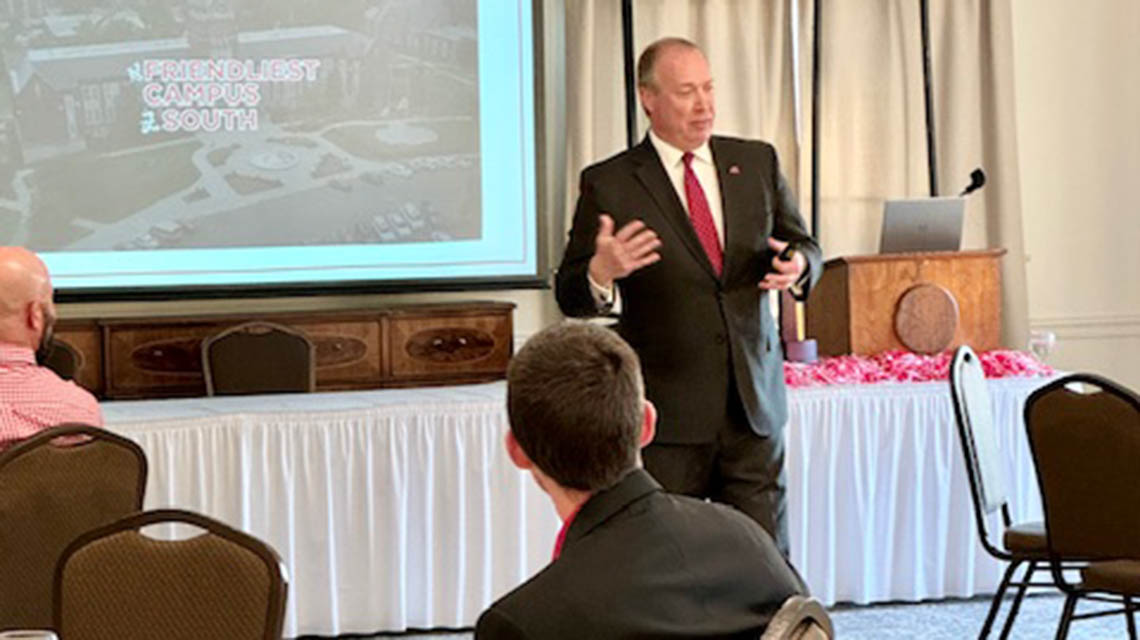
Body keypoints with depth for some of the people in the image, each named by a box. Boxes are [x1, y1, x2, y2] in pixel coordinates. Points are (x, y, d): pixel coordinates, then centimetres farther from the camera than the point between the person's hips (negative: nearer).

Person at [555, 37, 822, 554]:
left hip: (754, 399, 3)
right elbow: (570, 297, -2)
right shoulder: (608, 183, -2)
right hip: (667, 412, -3)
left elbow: (803, 246, 16)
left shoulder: (757, 162, 10)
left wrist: (797, 266, -8)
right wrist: (601, 274, -26)